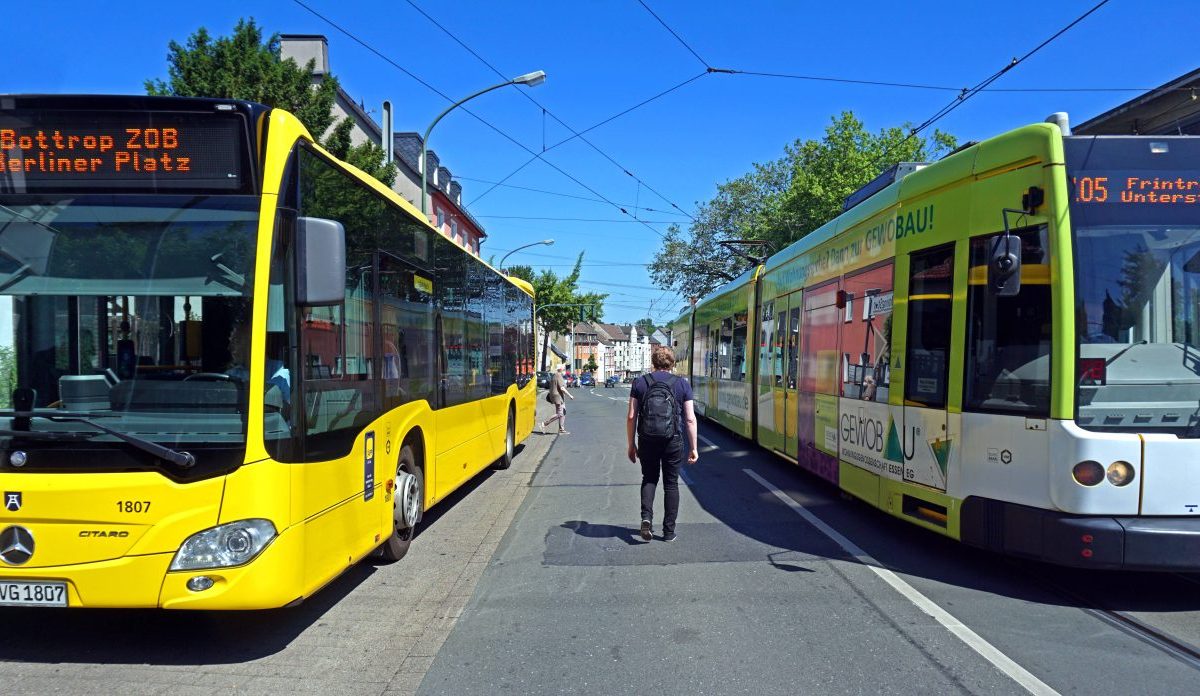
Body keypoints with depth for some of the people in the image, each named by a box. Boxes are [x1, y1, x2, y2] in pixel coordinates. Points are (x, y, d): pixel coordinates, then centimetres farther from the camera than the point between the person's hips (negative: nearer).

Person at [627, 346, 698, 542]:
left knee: (649, 479, 19)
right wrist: (693, 447, 4)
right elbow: (690, 419, -3)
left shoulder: (640, 383, 1)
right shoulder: (682, 384, 0)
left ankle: (646, 517, -3)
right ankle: (669, 531, 15)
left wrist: (631, 445, 8)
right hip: (673, 442, 0)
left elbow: (631, 417, -1)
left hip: (647, 441, 1)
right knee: (671, 484, 11)